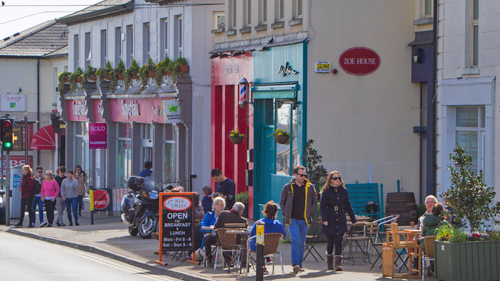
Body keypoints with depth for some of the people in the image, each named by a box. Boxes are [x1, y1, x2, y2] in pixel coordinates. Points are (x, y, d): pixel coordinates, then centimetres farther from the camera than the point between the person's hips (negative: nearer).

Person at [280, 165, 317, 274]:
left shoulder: (310, 187, 6)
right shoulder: (288, 187, 2)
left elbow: (314, 201, 17)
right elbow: (282, 202, 10)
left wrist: (311, 213, 6)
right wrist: (286, 215, 1)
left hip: (305, 220, 2)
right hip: (292, 219, -2)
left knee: (301, 243, 9)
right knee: (295, 240, -16)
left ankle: (299, 264, 20)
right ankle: (295, 264, -20)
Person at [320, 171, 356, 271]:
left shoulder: (343, 191, 7)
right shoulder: (326, 191, -1)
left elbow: (348, 206, 14)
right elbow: (322, 206, -4)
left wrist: (353, 219, 16)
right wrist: (324, 219, -15)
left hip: (341, 221, 1)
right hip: (330, 221, -1)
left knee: (338, 242, -7)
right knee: (330, 242, 6)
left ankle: (338, 264, -11)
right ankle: (329, 263, 23)